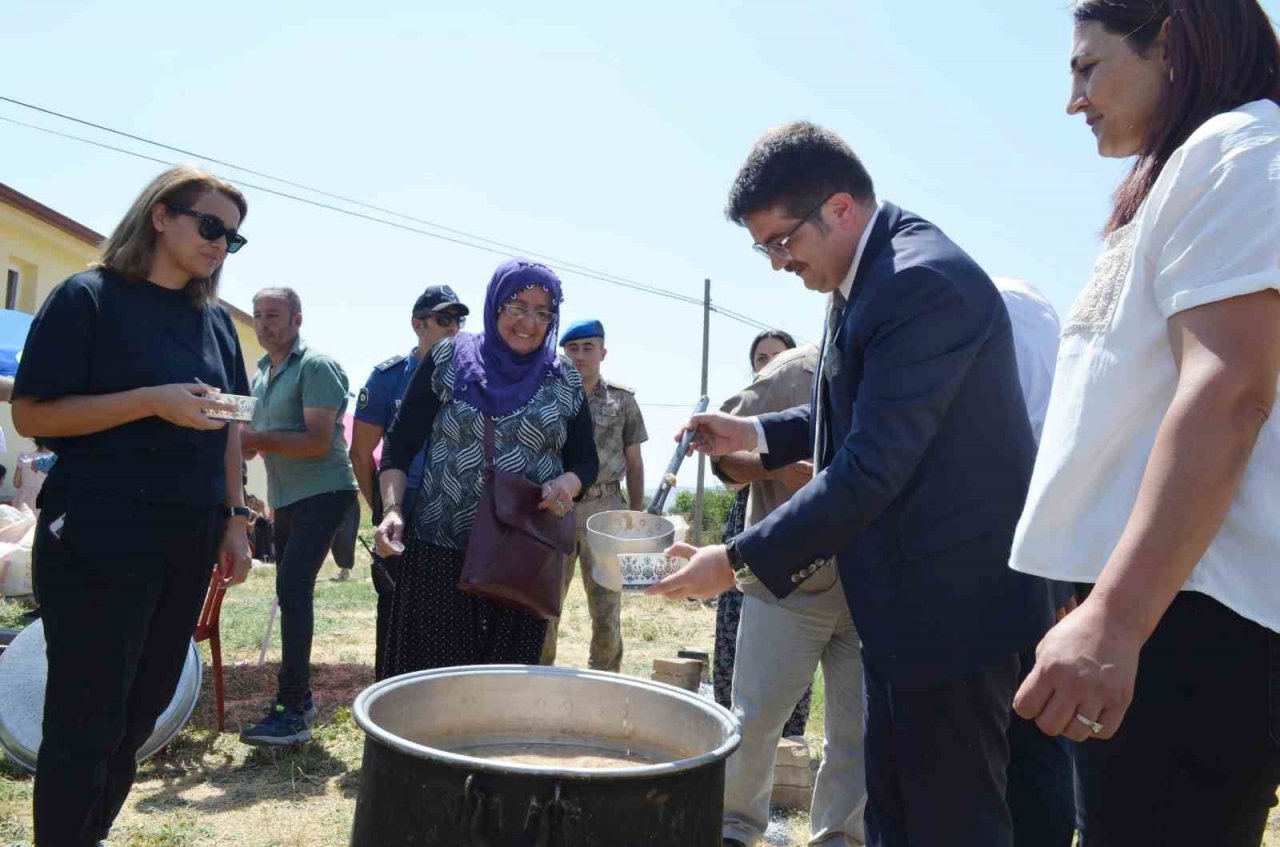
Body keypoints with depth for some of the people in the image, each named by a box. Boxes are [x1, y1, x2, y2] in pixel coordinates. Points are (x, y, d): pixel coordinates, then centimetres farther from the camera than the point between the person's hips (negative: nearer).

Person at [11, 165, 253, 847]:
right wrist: (154, 401, -20)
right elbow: (31, 413, -11)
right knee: (85, 721, 0)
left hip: (188, 539, 6)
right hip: (98, 540, -6)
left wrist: (234, 519, 11)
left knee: (140, 714, 12)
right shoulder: (89, 298, -5)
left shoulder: (215, 320, 13)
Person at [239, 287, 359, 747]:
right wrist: (237, 439, 0)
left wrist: (257, 439, -24)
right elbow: (260, 439, 21)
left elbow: (318, 442, -21)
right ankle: (300, 695, 24)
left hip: (321, 493, -9)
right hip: (284, 498, 9)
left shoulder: (316, 366, -12)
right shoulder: (261, 372, 15)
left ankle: (292, 711, -17)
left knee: (293, 587, -18)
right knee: (292, 591, 13)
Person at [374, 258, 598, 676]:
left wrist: (567, 485, -11)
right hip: (441, 551, -1)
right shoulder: (447, 360, 1)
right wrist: (392, 509, -13)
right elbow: (400, 444, 2)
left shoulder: (565, 382, 7)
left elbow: (586, 460, 11)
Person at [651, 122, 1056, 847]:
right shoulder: (873, 274, 9)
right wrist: (756, 433, 9)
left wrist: (738, 562, -21)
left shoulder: (925, 282, -23)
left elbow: (873, 468, -27)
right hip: (906, 602, 10)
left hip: (953, 604, -10)